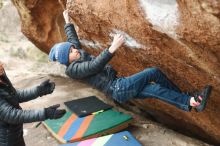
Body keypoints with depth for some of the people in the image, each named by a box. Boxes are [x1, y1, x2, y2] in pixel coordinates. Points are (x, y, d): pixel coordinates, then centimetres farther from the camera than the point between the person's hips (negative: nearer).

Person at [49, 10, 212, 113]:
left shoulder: (79, 55, 14)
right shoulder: (73, 69, -12)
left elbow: (73, 40, 32)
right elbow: (96, 65, -26)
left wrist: (68, 22, 41)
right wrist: (112, 48, -36)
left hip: (119, 88, 9)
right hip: (117, 88, -9)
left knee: (157, 90, -5)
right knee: (153, 72, -15)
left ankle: (192, 102, -5)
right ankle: (183, 94, 0)